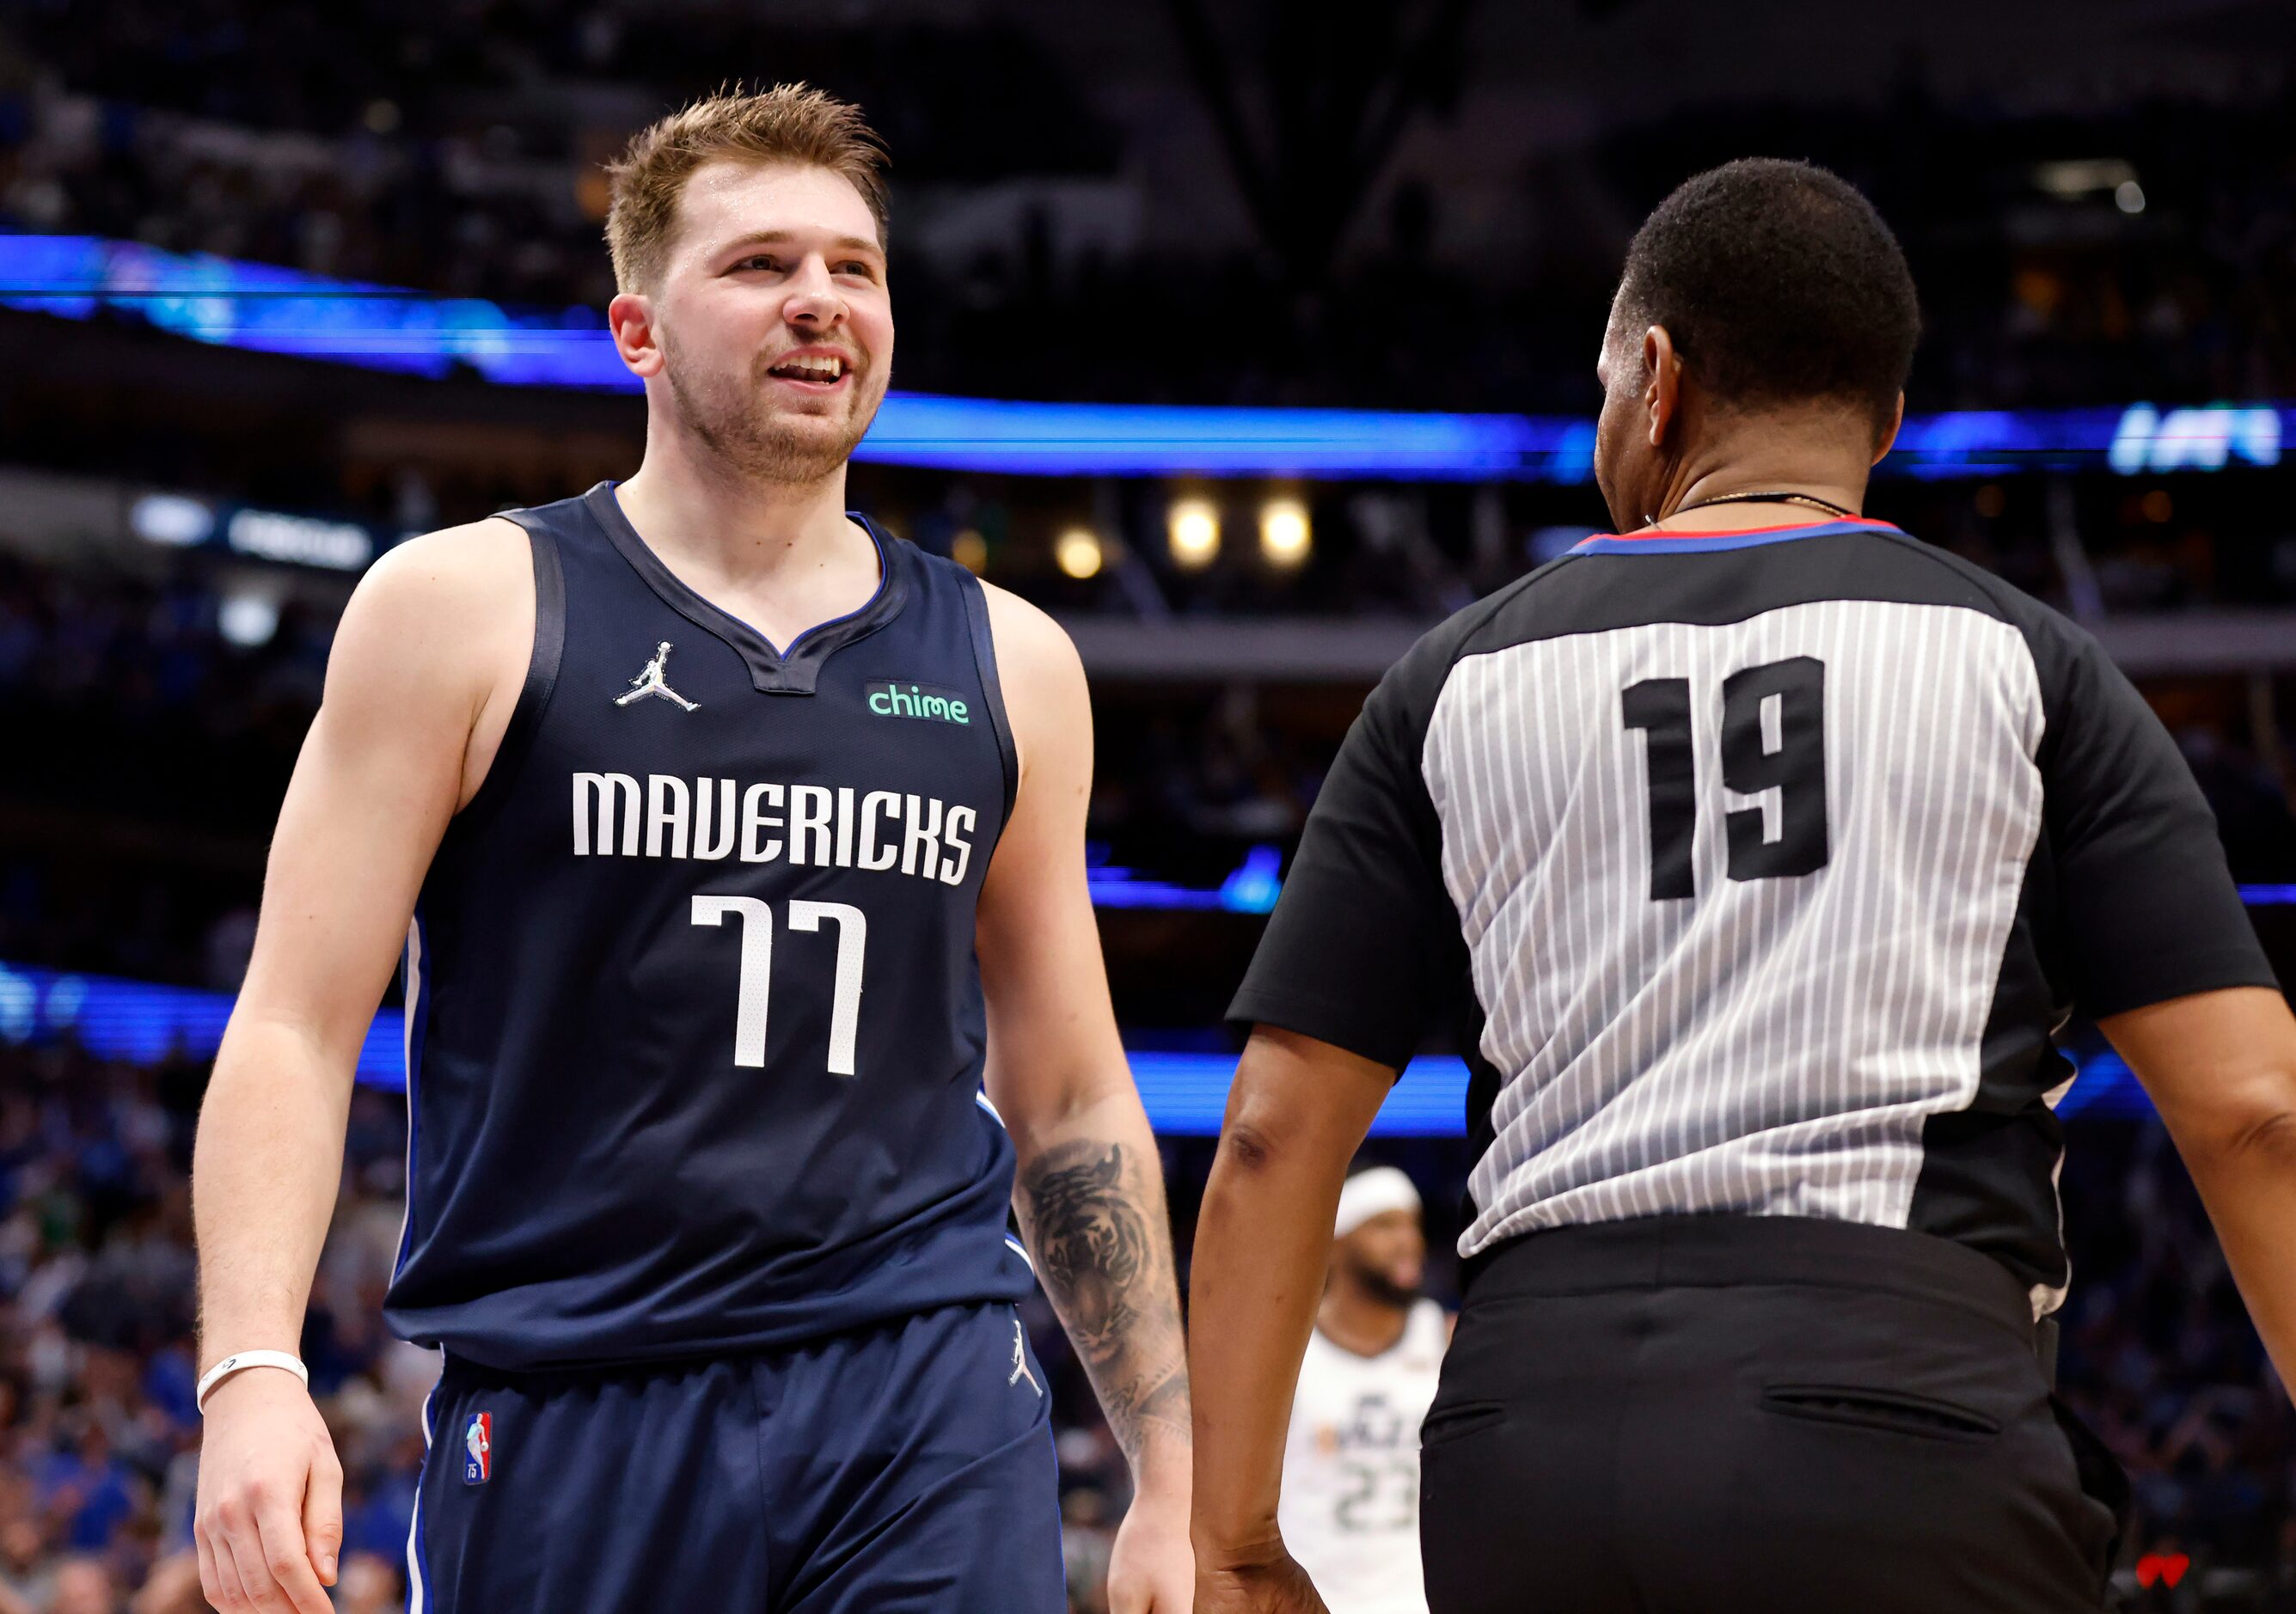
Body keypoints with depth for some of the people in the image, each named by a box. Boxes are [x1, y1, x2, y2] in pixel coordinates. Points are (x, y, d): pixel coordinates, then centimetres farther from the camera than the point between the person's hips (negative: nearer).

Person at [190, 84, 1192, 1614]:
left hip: (934, 1419, 2)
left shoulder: (1009, 665, 13)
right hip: (567, 1416, -2)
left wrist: (1172, 1473, 14)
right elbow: (297, 1029, -2)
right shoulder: (468, 610, 3)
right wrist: (251, 1373, -17)